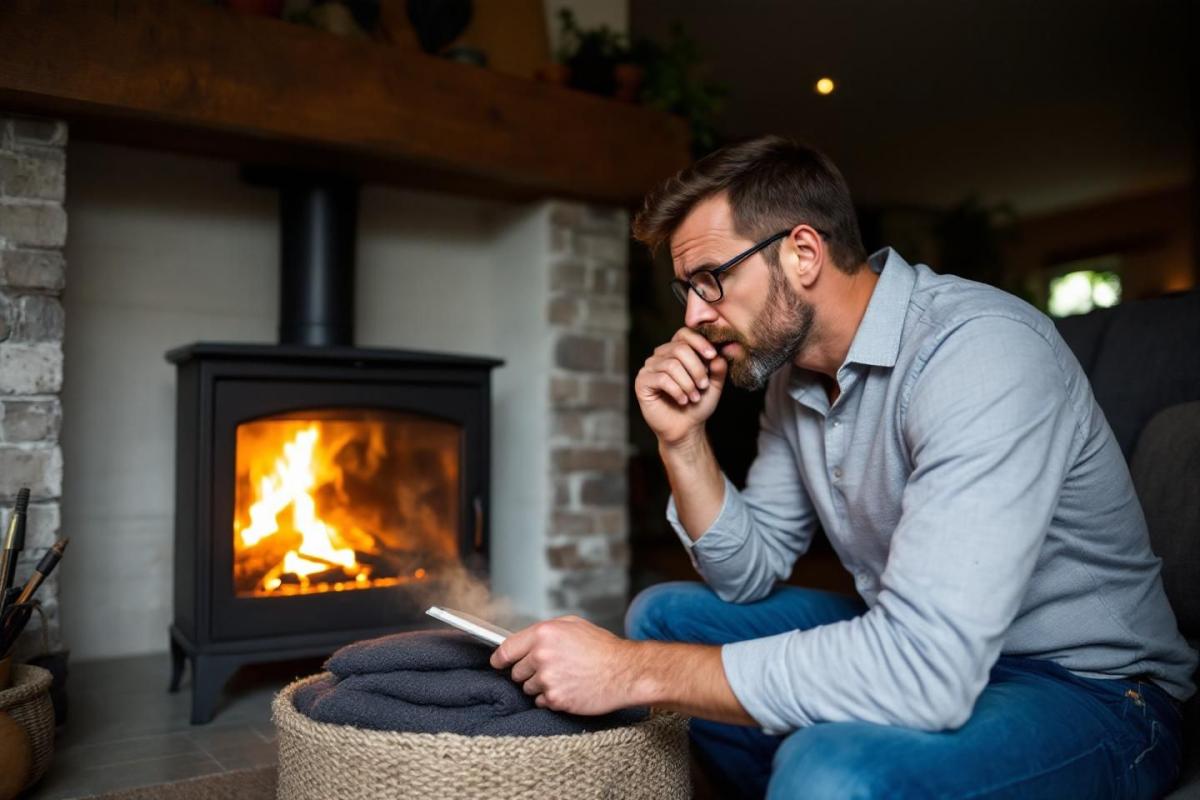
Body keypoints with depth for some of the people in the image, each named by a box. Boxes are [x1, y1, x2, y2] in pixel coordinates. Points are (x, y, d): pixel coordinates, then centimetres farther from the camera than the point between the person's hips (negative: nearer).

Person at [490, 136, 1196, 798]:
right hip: (919, 645, 8)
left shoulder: (981, 350, -26)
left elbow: (925, 669, -35)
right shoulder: (792, 372, 0)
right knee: (660, 615, 7)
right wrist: (683, 439, -10)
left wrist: (637, 671, -28)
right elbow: (749, 576, 6)